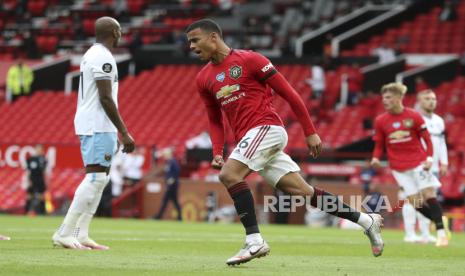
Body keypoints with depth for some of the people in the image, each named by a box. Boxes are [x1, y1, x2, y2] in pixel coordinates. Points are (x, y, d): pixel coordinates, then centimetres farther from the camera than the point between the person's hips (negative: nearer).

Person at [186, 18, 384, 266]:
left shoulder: (249, 60, -6)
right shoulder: (203, 79, 14)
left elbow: (288, 93, -5)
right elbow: (215, 121, 22)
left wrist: (310, 132, -6)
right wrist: (217, 152, 4)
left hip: (266, 127, -7)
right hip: (246, 138, 7)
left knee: (229, 174, -23)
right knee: (301, 191, 4)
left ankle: (254, 241, -22)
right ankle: (366, 220, 13)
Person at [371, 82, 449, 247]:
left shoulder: (414, 116, -6)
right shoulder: (380, 121, 0)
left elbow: (427, 139, -1)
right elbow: (379, 144, 7)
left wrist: (429, 158, -14)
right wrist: (376, 158, -13)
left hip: (418, 163, -2)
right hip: (399, 168, 2)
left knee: (429, 194, -10)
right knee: (415, 202, -4)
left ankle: (441, 233, -6)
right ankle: (439, 221, 16)